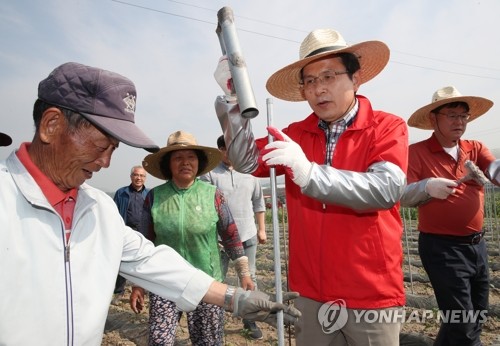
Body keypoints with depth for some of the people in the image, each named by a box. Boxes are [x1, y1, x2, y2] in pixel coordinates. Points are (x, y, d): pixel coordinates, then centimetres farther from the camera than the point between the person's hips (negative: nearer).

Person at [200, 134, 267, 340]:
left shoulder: (250, 173, 7)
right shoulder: (210, 173, -6)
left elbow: (258, 203, 12)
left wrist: (262, 229, 11)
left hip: (248, 235, 4)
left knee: (249, 278, 13)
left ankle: (250, 320, 30)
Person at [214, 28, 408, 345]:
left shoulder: (388, 128, -8)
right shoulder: (296, 134, 2)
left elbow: (386, 190, -23)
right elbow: (246, 161, -5)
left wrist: (309, 173, -34)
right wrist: (233, 99, -14)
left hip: (372, 295, -3)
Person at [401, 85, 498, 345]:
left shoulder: (476, 149, 6)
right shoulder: (417, 151, -10)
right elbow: (402, 196, -16)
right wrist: (427, 187, -35)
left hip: (477, 244, 7)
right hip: (441, 247, -6)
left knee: (477, 316, 22)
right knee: (463, 325, 1)